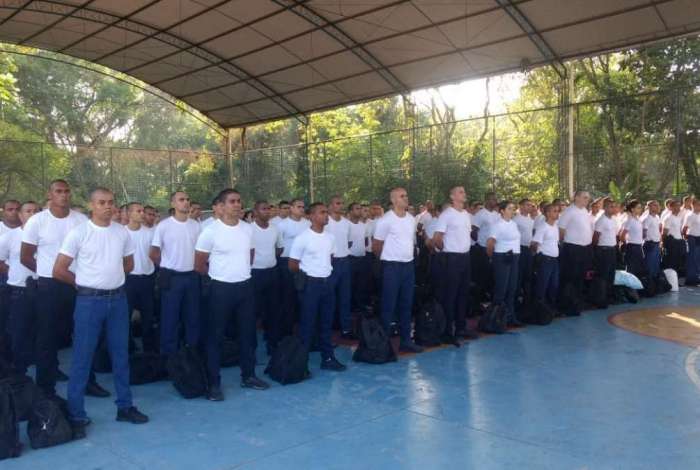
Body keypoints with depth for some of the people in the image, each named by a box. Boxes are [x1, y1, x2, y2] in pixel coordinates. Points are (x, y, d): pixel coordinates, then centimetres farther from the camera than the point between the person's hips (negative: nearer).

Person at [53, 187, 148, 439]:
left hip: (118, 298, 4)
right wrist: (83, 283, 3)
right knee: (82, 357, 2)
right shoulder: (78, 233, -9)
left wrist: (112, 278, 9)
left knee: (120, 354, 12)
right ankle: (76, 415, 12)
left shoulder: (122, 232, 4)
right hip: (89, 300, -4)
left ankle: (125, 406, 24)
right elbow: (59, 271, -8)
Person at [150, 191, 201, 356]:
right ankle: (169, 355, 15)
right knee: (170, 317, 4)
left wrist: (195, 266, 10)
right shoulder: (163, 226, -8)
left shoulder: (196, 225, 3)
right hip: (171, 277, -4)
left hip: (192, 276, 4)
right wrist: (167, 268, 6)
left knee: (193, 316, 12)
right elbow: (153, 254, -1)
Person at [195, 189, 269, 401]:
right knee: (215, 336, 3)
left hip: (245, 286, 5)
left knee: (248, 333, 13)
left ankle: (248, 376, 28)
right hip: (221, 289, -5)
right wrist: (219, 274, 5)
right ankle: (213, 383, 13)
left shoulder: (248, 229, 3)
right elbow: (199, 264, -6)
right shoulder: (211, 231, -12)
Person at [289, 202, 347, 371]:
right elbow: (292, 265, -7)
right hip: (310, 284, -6)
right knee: (307, 323, 1)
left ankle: (328, 358, 21)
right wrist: (307, 275, 5)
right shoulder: (302, 238, -13)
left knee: (327, 322, 12)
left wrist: (325, 271, 12)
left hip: (327, 282, 6)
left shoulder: (330, 237, 6)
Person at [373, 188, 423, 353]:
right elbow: (376, 246, -4)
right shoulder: (386, 220, -11)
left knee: (406, 304, 11)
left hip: (409, 265, 6)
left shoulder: (412, 219, 8)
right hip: (392, 266, -6)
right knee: (389, 306, -1)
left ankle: (406, 340, 21)